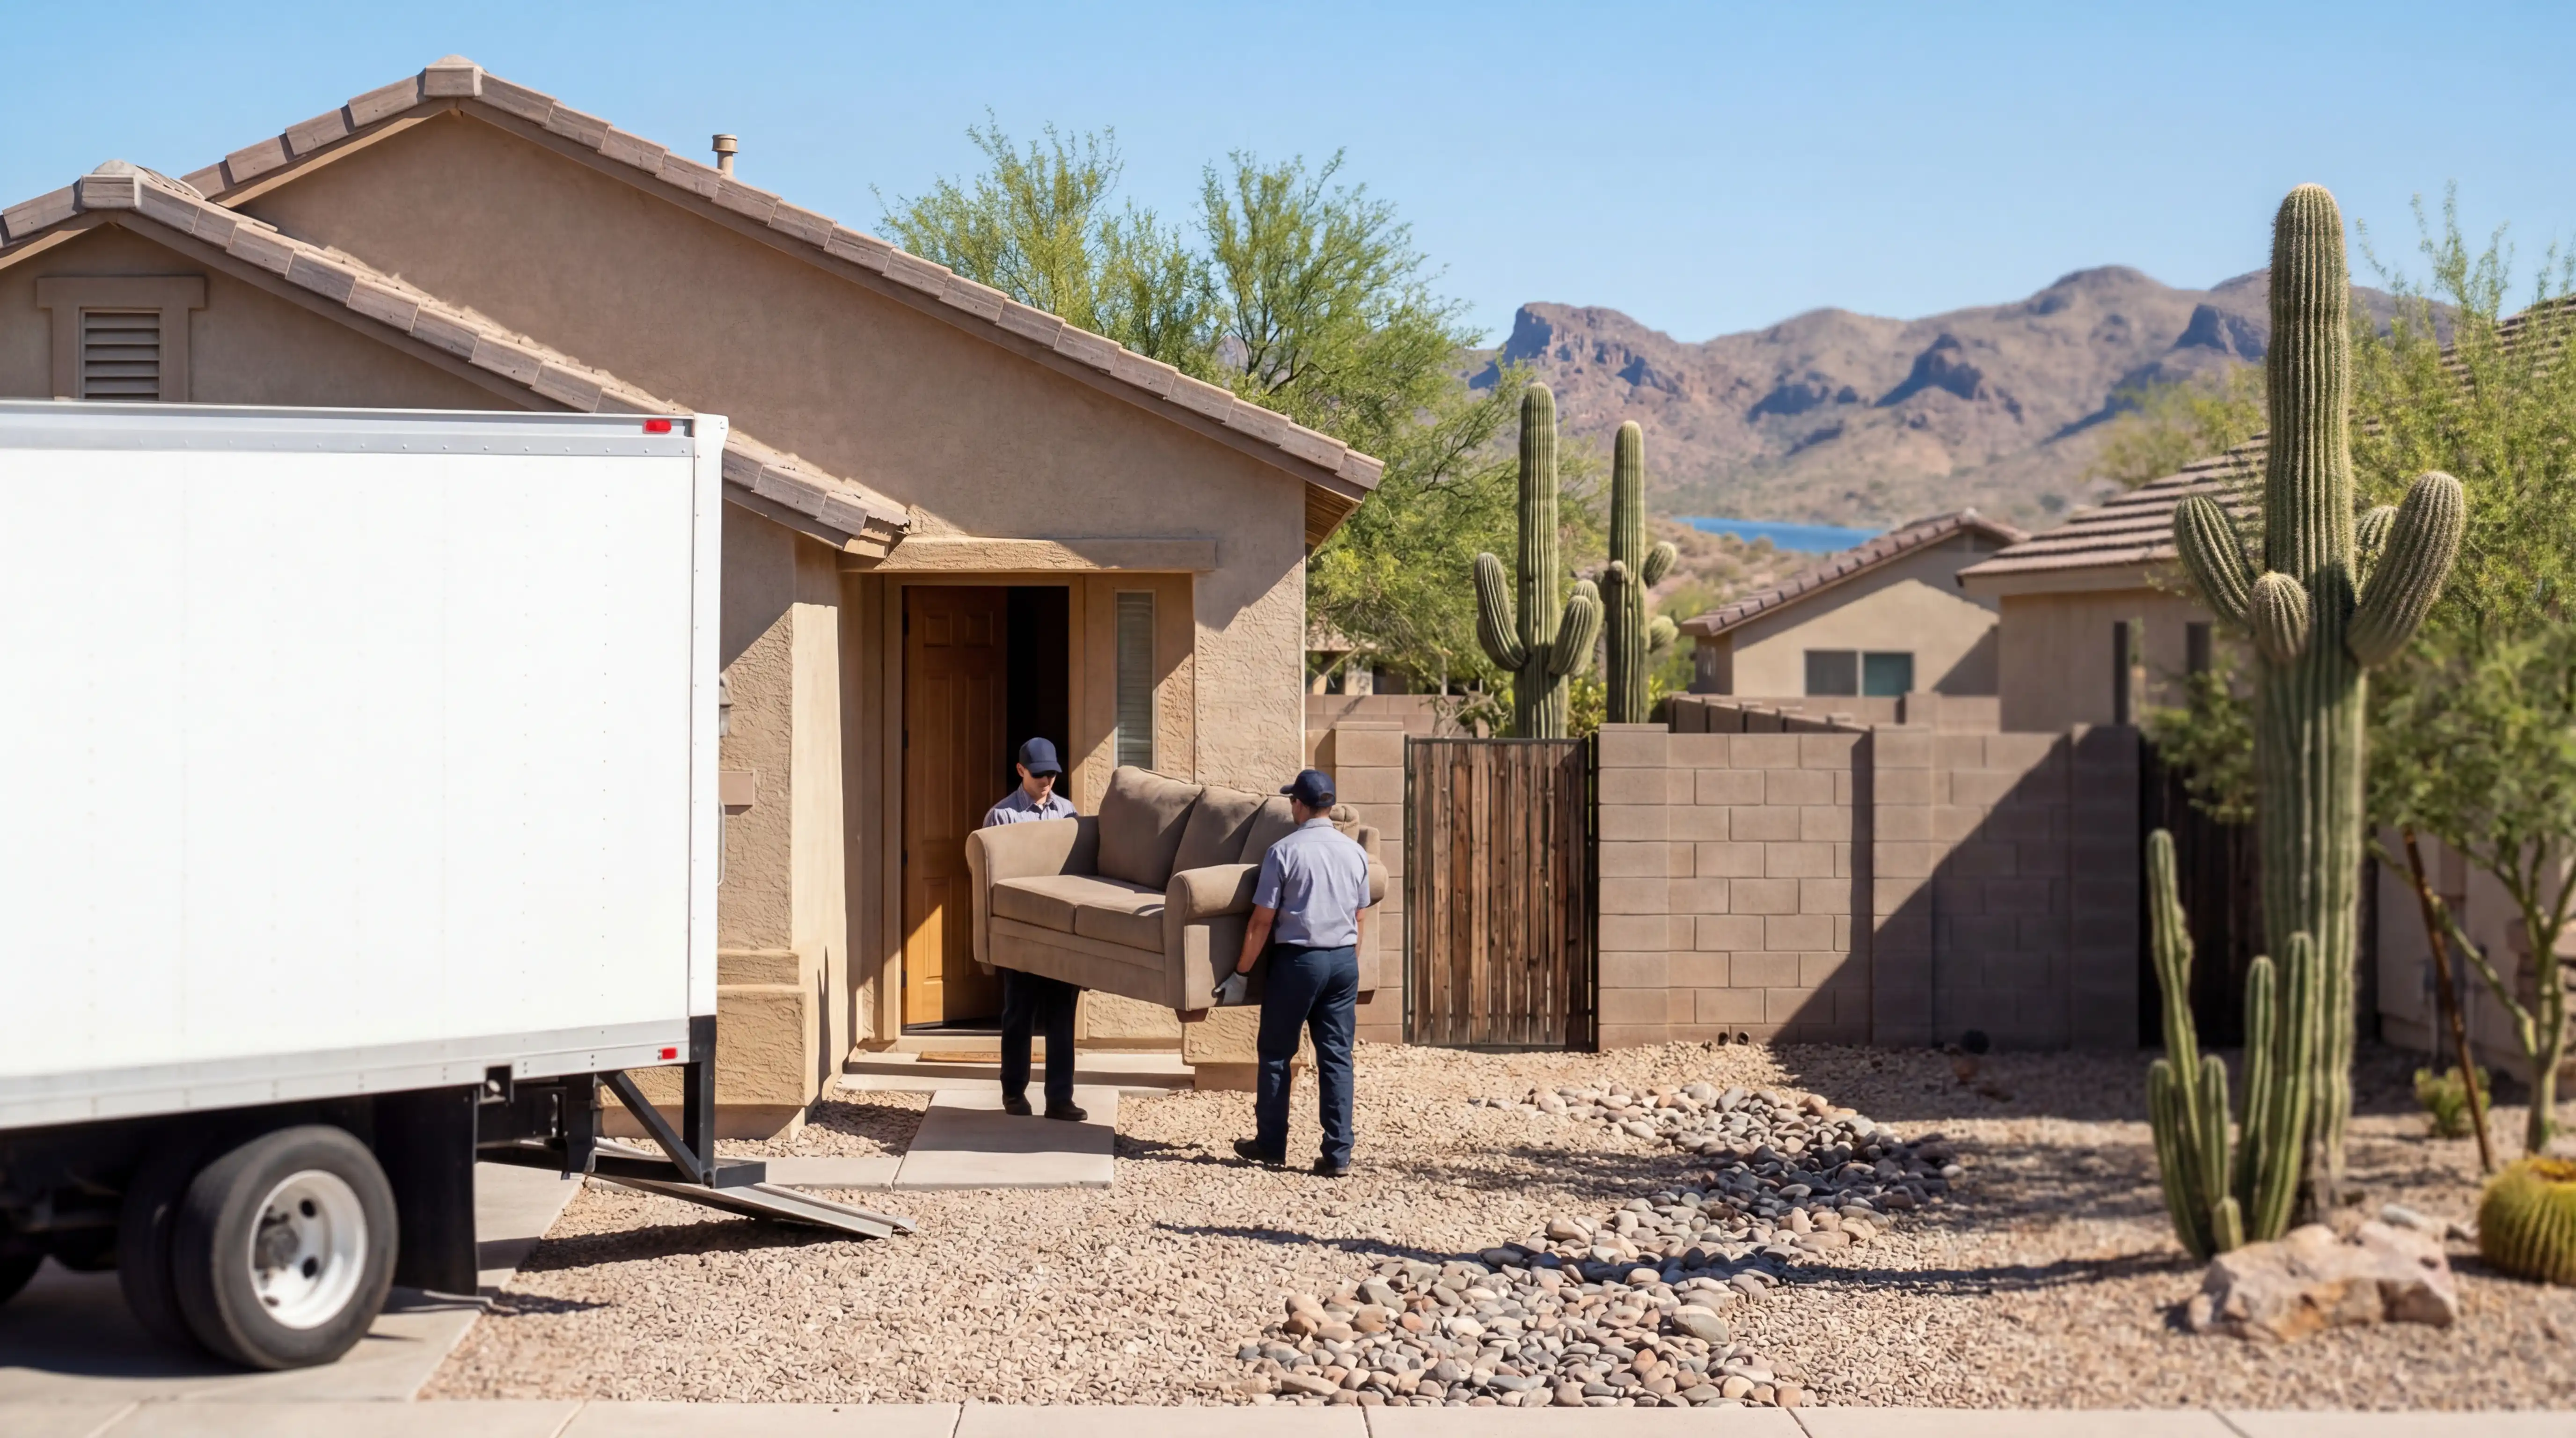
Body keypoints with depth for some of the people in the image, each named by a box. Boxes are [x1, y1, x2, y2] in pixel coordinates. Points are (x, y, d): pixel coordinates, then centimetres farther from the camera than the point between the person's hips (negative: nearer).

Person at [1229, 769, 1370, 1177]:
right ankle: (1338, 1154, 1)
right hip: (1344, 961, 4)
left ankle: (1271, 1144, 17)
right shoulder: (1355, 853, 5)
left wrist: (1241, 973, -1)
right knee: (1337, 1058, 5)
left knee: (1276, 1053, 10)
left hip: (1298, 960, -4)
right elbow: (1358, 919, 12)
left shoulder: (1284, 851, -10)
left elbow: (1262, 921, -9)